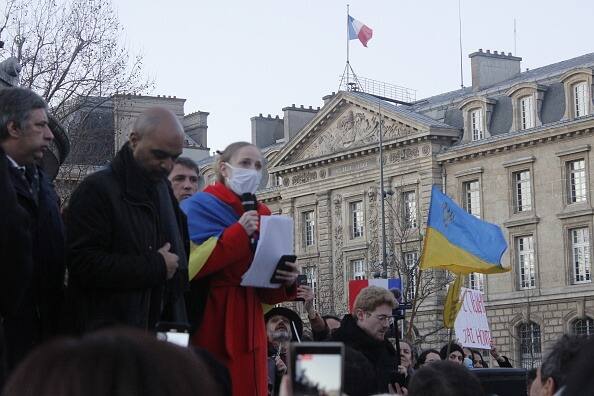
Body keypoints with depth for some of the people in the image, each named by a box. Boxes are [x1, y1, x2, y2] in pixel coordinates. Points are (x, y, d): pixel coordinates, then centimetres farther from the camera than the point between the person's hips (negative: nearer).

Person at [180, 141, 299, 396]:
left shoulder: (261, 215, 17)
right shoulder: (200, 207, 0)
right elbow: (190, 265, -17)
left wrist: (286, 281, -3)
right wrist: (239, 233, -16)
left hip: (247, 325, 6)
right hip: (209, 325, -6)